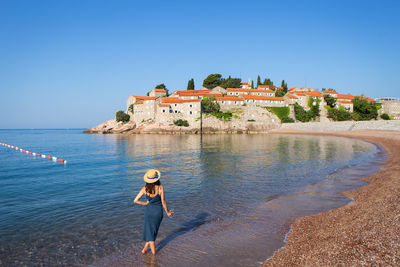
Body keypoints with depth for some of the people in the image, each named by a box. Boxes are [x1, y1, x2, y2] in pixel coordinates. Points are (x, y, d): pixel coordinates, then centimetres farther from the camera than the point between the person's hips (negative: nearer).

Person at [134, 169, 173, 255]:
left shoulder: (145, 189, -12)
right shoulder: (160, 188, -19)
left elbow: (135, 200, -10)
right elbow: (163, 202, -14)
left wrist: (146, 203, 2)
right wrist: (168, 212, 0)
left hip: (148, 211, 1)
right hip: (158, 212, -1)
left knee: (149, 231, 18)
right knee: (154, 230, 23)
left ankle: (153, 252, 25)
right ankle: (145, 248, 28)